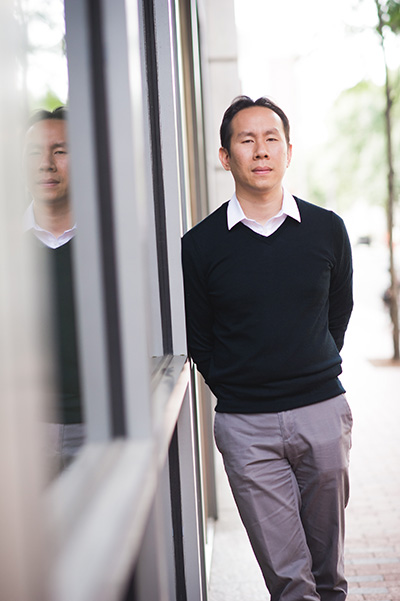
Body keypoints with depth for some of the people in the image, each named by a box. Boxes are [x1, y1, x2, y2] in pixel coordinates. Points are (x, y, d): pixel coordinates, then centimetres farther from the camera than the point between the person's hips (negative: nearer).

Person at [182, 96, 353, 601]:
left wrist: (314, 373, 11)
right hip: (246, 425, -1)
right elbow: (196, 337, 7)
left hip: (323, 411, 2)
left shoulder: (327, 229, 2)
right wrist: (233, 390, 2)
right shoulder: (199, 244, -3)